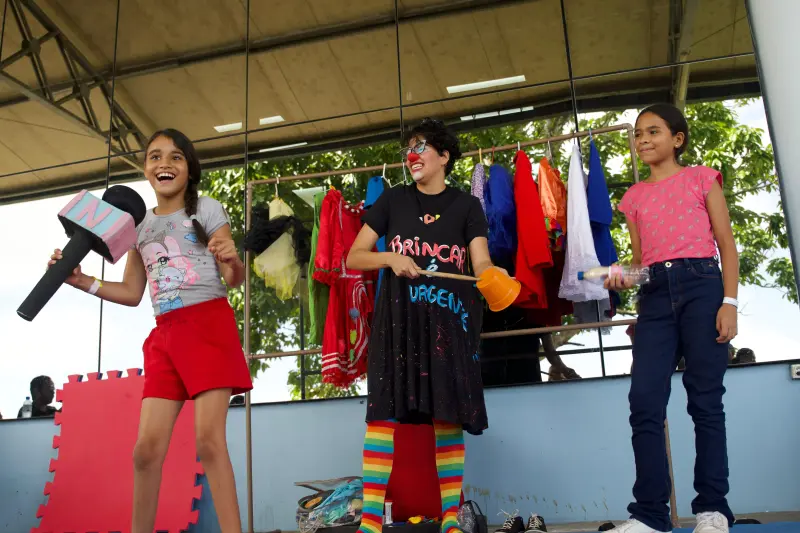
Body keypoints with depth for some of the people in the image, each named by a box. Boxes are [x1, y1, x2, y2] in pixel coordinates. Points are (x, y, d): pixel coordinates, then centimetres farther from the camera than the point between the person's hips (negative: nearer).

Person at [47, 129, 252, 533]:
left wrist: (233, 262, -25)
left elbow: (234, 279, -2)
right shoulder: (139, 225, 15)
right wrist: (82, 281, 5)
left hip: (209, 325, -5)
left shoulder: (207, 210, 2)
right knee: (147, 447, 2)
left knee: (209, 439, -12)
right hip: (164, 335, 5)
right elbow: (132, 293, 18)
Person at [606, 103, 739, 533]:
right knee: (644, 403, -6)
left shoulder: (700, 178, 9)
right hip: (655, 294, 3)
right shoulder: (635, 196, 17)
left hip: (702, 286, -3)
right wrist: (625, 277, -6)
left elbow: (726, 244, 4)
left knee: (705, 400, -2)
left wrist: (729, 301, -7)